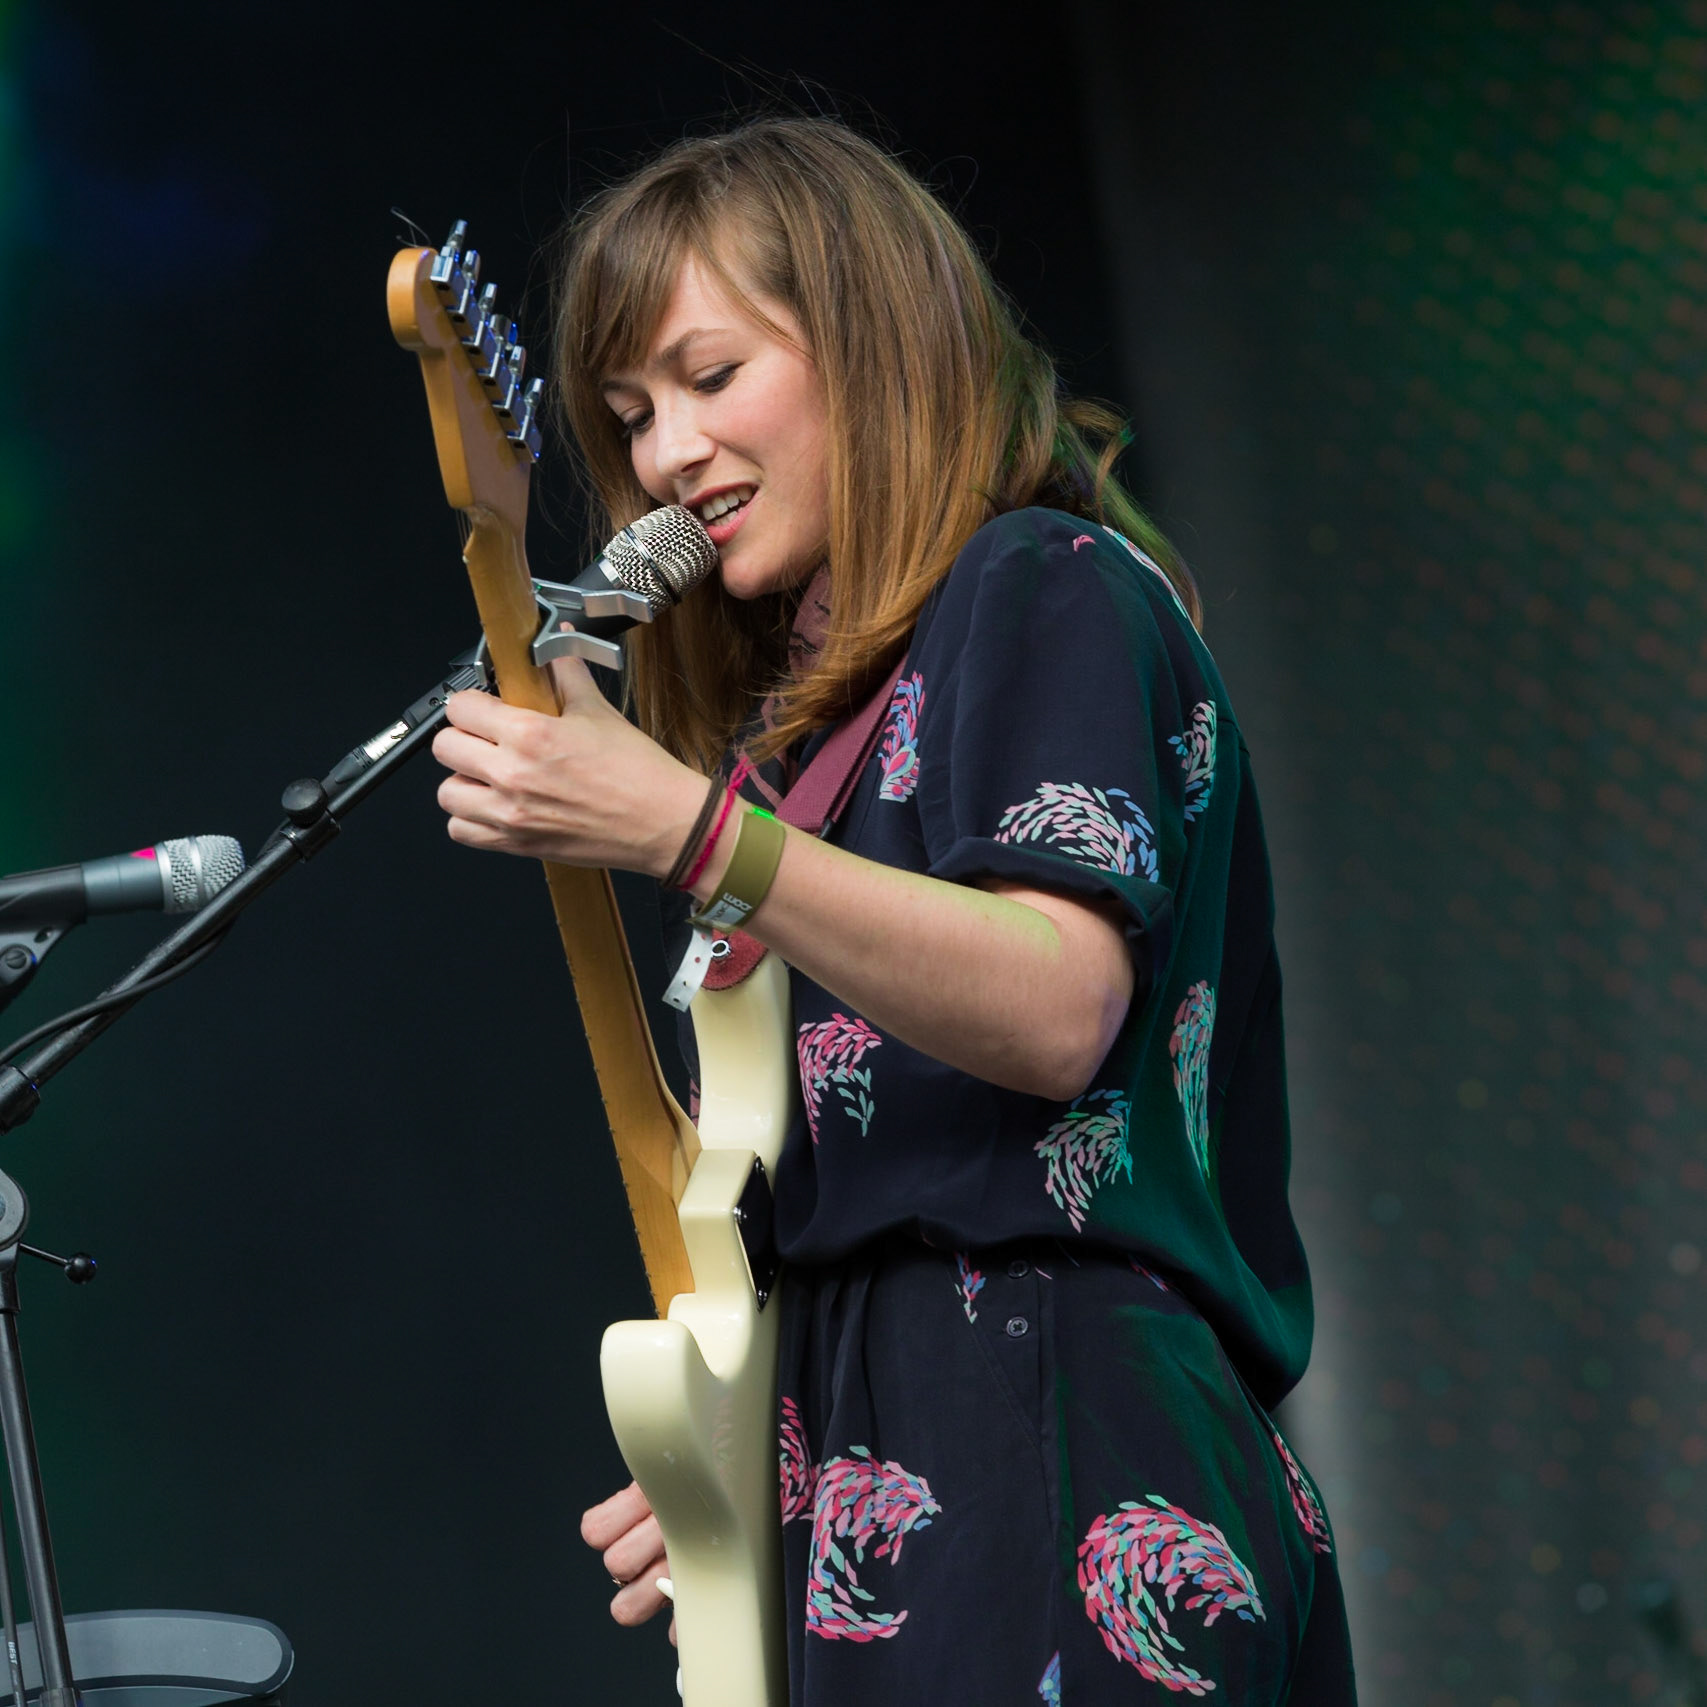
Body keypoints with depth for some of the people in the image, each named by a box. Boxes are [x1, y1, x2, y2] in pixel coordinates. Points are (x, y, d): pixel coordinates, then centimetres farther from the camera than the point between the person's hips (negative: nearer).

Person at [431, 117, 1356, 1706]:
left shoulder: (1046, 589, -2)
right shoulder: (825, 697, 23)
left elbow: (1057, 1011, -20)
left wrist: (687, 831, -28)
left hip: (1048, 1471, -8)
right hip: (892, 1484, 8)